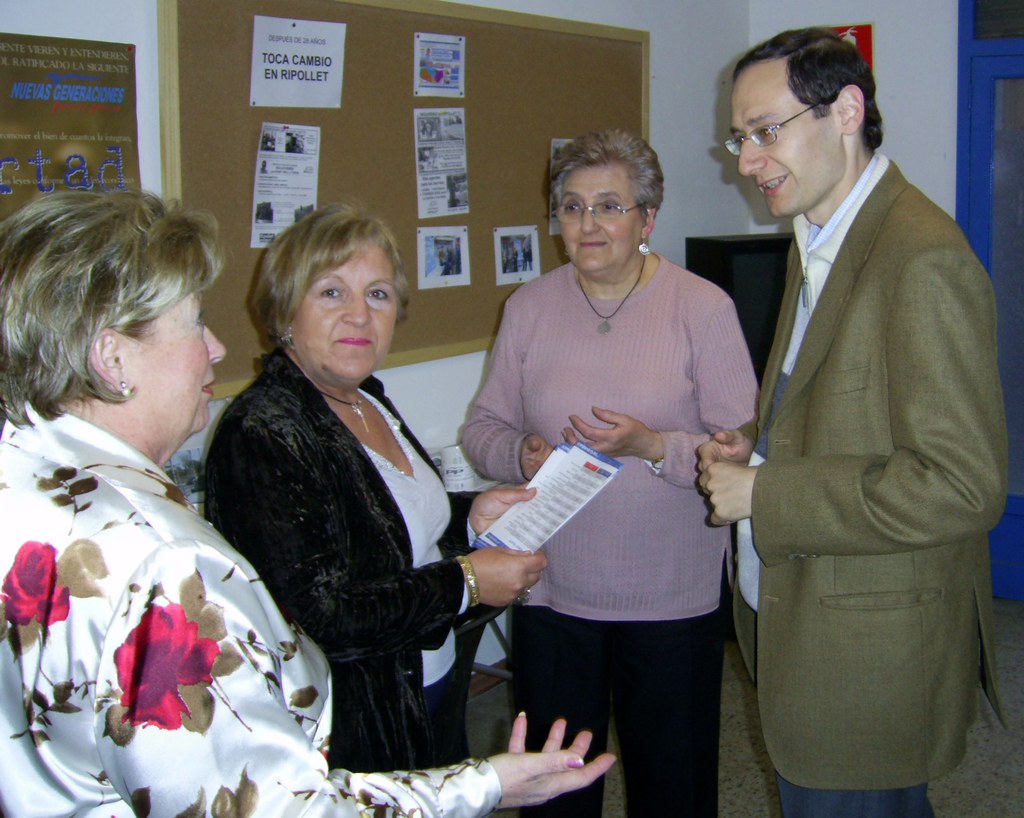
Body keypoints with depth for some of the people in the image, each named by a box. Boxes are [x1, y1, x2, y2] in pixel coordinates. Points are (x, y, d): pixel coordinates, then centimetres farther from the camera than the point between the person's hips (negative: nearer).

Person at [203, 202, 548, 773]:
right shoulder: (262, 435, -23)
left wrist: (470, 524, -1)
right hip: (344, 744, -8)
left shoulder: (369, 402, 5)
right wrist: (464, 583, -21)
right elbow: (312, 617, -29)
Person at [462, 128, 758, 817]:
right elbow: (484, 428, 7)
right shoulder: (530, 307, 3)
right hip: (552, 590, 3)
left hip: (671, 597, -2)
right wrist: (522, 455, -14)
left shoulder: (703, 307, -7)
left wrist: (651, 446, -24)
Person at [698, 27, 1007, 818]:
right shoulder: (818, 242, 10)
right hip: (797, 616, 9)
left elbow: (964, 485, -26)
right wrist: (762, 444, 2)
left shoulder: (925, 261, -22)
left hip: (869, 654, -9)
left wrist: (763, 494, -22)